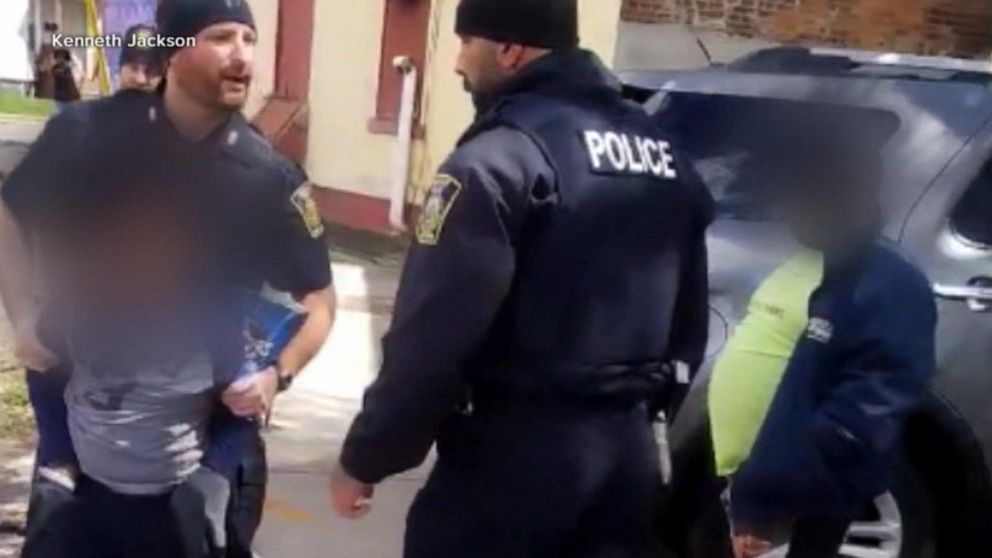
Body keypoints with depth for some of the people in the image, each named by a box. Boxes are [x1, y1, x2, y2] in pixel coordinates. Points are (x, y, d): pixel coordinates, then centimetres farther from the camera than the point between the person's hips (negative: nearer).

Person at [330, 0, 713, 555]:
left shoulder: (498, 161, -15)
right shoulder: (661, 152, 9)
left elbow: (431, 338, -19)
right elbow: (689, 324, 14)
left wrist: (364, 458, -9)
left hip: (517, 455, -7)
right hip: (629, 451, 7)